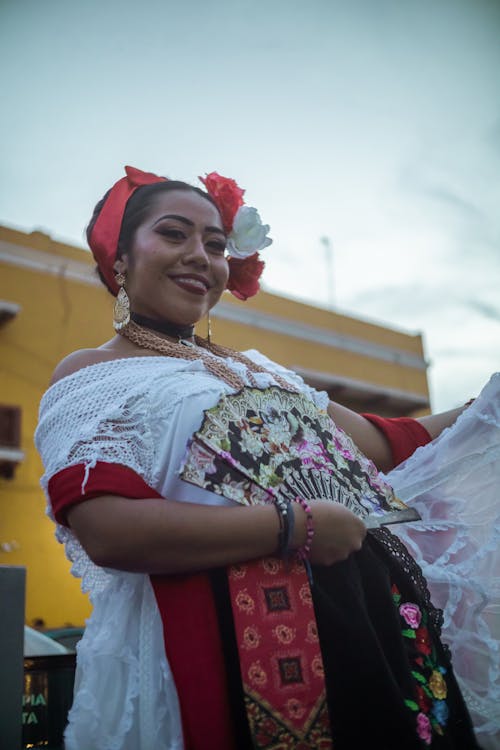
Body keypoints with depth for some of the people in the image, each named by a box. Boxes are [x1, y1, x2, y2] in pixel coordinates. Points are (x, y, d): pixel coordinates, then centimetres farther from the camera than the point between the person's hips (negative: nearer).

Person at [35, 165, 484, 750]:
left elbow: (377, 443, 18)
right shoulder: (90, 376, -1)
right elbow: (108, 531, -18)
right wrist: (296, 525, -20)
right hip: (240, 642, -6)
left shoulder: (252, 368, 19)